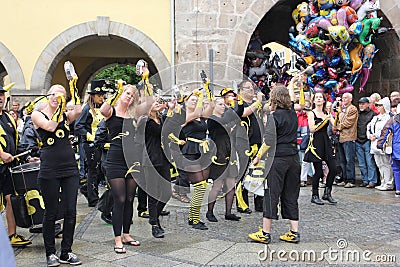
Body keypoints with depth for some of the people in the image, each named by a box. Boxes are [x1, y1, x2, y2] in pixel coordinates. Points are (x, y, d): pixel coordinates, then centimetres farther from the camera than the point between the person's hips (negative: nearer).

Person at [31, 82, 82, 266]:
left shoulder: (65, 115, 12)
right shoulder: (37, 115, 3)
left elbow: (78, 110, -10)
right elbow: (50, 127, -16)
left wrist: (74, 87, -4)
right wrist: (58, 108, -8)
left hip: (70, 167, 4)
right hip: (49, 169, -4)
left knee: (70, 212, 5)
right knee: (51, 213, 4)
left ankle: (66, 252, 17)